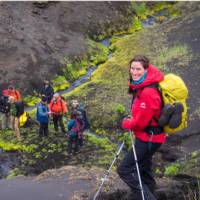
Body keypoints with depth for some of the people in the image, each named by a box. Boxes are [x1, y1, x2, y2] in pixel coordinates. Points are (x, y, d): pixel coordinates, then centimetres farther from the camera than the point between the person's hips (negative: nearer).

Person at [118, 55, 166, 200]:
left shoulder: (148, 92, -26)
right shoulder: (140, 87, 5)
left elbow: (142, 120, -22)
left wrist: (127, 124, -5)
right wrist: (131, 122, 3)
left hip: (149, 138, -10)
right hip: (147, 137, 10)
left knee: (125, 170, -9)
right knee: (143, 171, 22)